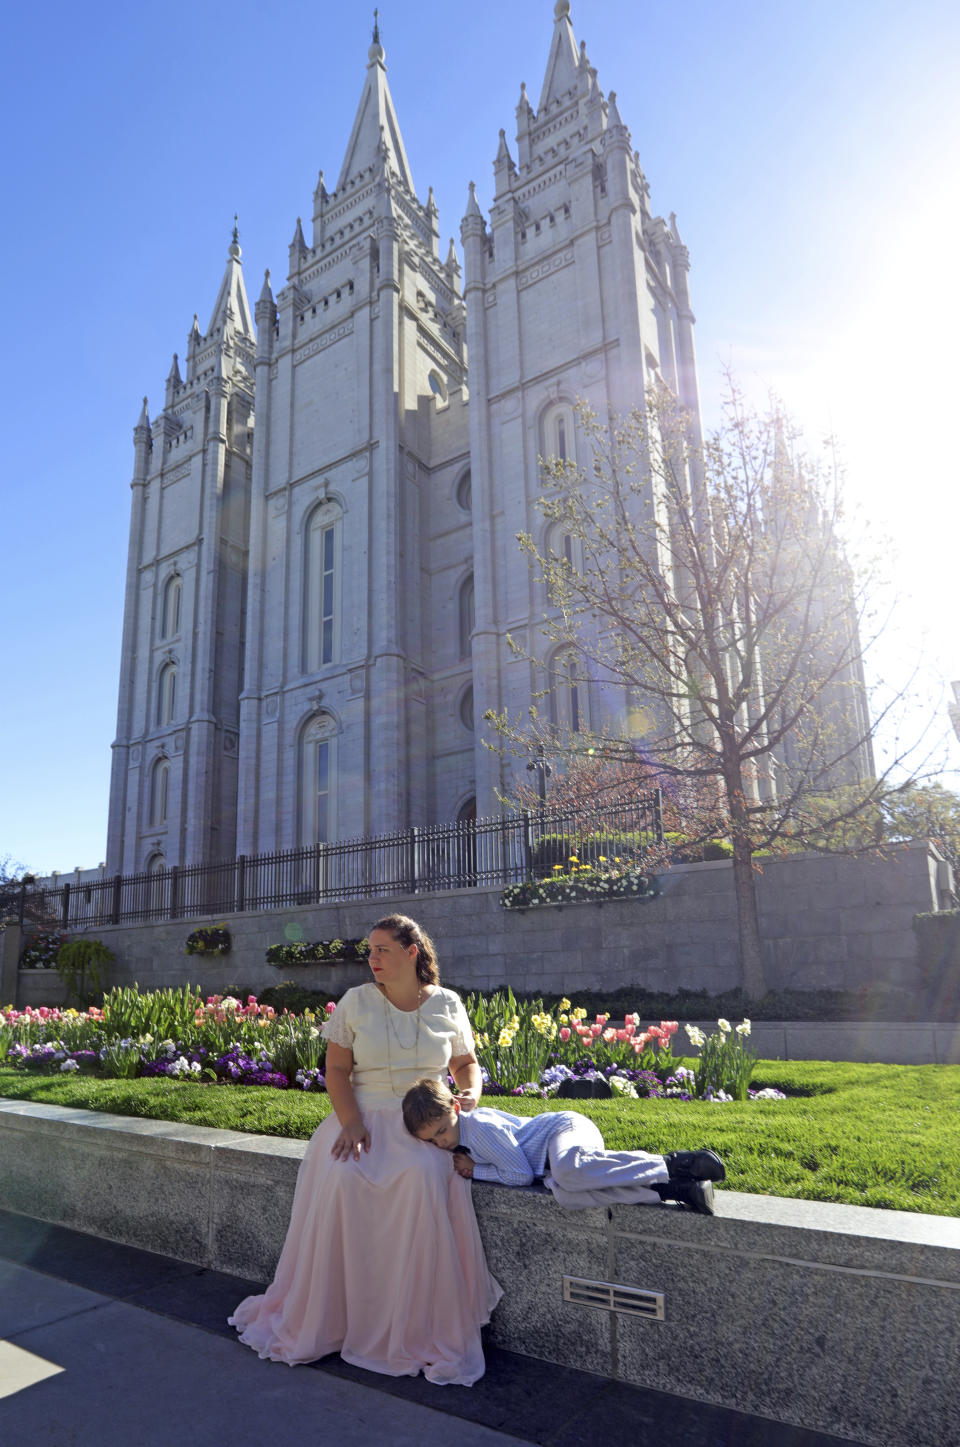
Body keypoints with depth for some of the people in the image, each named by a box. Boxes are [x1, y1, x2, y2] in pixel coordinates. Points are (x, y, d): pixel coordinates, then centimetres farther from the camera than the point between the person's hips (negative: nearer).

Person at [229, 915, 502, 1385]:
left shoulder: (447, 1005, 4)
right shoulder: (356, 1002, 2)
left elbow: (465, 1063, 16)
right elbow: (336, 1070, 1)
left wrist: (472, 1092, -6)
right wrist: (350, 1122, -14)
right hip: (364, 1117, 1)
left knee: (425, 1177, -32)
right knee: (342, 1179, -30)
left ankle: (421, 1329, -17)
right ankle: (322, 1317, -9)